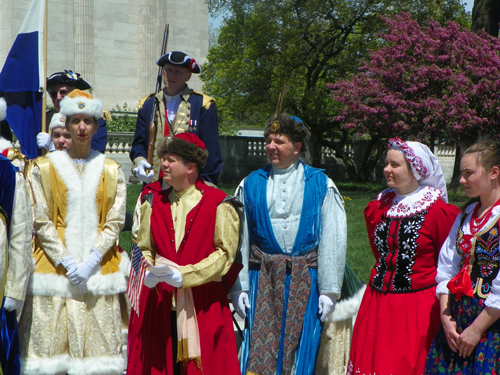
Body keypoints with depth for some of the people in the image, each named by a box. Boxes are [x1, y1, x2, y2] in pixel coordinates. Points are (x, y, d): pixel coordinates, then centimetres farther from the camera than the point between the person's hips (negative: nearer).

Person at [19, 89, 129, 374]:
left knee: (98, 344, -2)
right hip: (54, 269, -1)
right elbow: (42, 222, 0)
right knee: (50, 340, -4)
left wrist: (91, 260, -9)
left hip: (98, 271, 1)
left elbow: (115, 222, 4)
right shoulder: (45, 168, 5)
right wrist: (65, 260, -9)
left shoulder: (112, 171, 8)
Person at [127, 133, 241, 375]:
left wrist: (183, 275, -15)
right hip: (158, 301, 3)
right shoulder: (152, 199, 11)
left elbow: (225, 253, -6)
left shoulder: (218, 204, -2)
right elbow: (143, 246, 15)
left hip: (203, 304, -3)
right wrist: (149, 272, -7)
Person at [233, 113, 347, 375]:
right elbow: (239, 240, 6)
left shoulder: (321, 185, 4)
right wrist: (238, 287, -1)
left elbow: (332, 241, 1)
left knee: (300, 353, 3)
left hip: (305, 280, -1)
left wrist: (329, 290, -4)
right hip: (263, 278, 1)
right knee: (259, 350, -4)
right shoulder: (251, 185, 8)